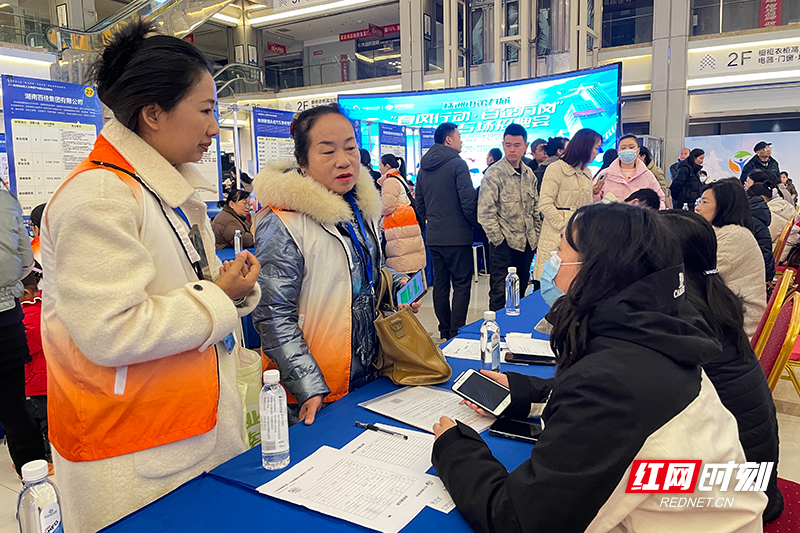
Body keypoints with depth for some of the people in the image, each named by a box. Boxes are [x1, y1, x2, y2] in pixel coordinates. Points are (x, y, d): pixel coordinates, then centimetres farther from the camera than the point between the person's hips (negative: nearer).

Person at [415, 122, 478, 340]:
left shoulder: (423, 167, 12)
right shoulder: (457, 164, -9)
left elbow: (419, 204, 15)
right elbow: (468, 201, -14)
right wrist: (474, 223, 1)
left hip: (433, 237, 7)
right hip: (457, 236, -7)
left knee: (440, 283, 13)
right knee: (461, 284, -1)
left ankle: (444, 331, 20)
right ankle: (456, 333, -3)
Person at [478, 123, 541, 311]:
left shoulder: (529, 174, 10)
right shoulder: (494, 173, -11)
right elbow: (485, 212, -15)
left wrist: (536, 234, 11)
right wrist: (498, 238, -14)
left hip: (527, 243, 7)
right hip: (504, 244, -6)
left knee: (521, 290, 15)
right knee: (499, 293, -3)